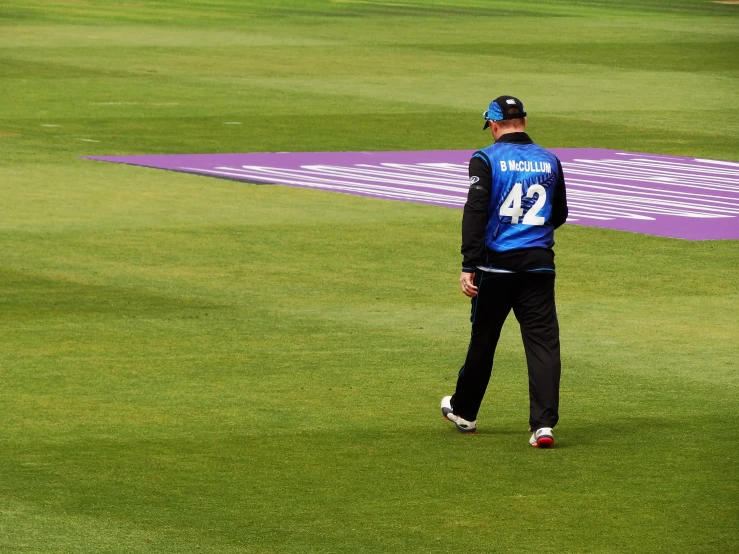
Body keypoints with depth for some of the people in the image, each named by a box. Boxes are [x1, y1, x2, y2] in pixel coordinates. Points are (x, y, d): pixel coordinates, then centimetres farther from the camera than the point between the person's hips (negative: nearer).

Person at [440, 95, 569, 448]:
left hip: (497, 263, -2)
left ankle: (463, 412, 30)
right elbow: (559, 215, 19)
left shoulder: (486, 160, -5)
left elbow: (475, 214, -13)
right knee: (543, 341, -2)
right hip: (539, 263, 2)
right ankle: (544, 424, -13)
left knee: (483, 339, 12)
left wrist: (469, 266, -14)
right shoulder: (549, 161, 8)